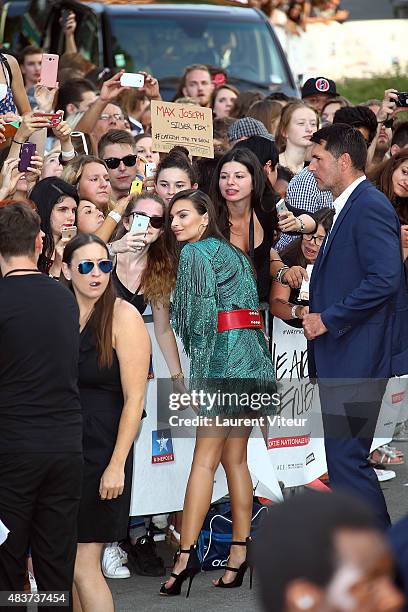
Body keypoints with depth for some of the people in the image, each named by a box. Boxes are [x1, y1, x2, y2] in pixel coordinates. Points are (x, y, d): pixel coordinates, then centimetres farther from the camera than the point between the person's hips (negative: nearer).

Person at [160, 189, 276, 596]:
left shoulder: (196, 253, -3)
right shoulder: (234, 254, 22)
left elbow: (201, 316, -12)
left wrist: (198, 379, -12)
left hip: (225, 360, -8)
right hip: (254, 364, 8)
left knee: (204, 459, -11)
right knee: (235, 458, 9)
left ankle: (186, 554, -16)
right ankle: (240, 553, 7)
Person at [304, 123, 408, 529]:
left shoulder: (370, 207, -14)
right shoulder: (346, 209, 18)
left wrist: (328, 320, -19)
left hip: (357, 355, -11)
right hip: (341, 357, 11)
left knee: (346, 457, -11)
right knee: (345, 457, 14)